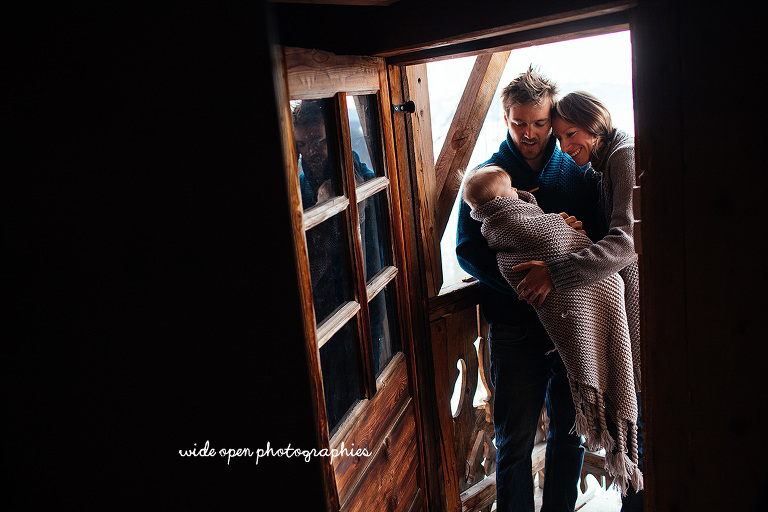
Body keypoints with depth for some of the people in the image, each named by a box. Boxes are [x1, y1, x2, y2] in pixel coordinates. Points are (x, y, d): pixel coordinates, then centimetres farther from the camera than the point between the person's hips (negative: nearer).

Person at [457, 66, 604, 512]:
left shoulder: (577, 172, 7)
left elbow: (603, 238, 6)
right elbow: (469, 250, -7)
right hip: (516, 328, -2)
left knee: (571, 433, 15)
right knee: (514, 441, 6)